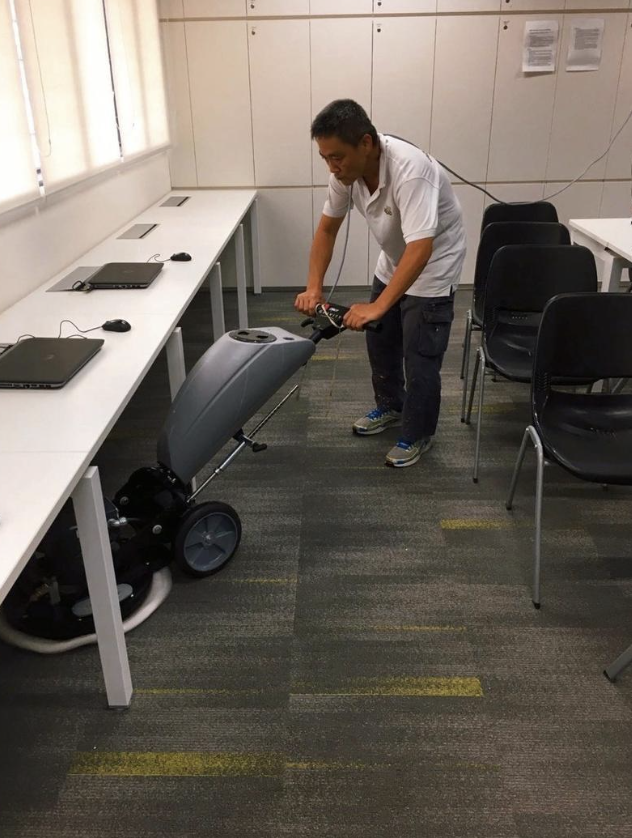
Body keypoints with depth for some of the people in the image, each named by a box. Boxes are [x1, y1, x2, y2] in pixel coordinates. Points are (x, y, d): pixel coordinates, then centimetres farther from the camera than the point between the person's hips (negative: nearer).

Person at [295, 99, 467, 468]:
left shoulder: (410, 171, -37)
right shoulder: (346, 169, -14)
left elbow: (420, 249, -43)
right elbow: (327, 228, -5)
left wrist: (377, 306, -49)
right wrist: (314, 286, -16)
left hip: (433, 266, -7)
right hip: (393, 262, 8)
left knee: (420, 358, -2)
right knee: (379, 342, 17)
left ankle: (418, 436, 17)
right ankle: (390, 406, 39)